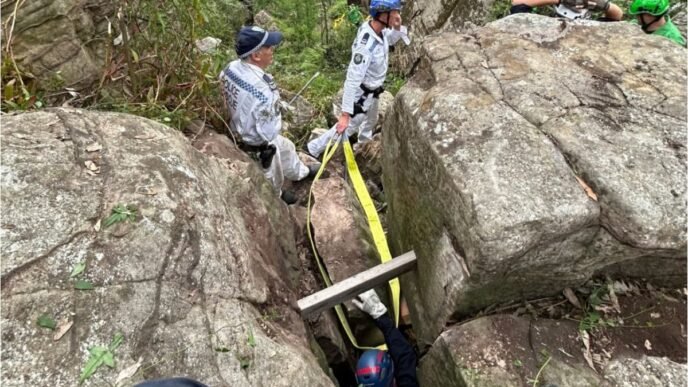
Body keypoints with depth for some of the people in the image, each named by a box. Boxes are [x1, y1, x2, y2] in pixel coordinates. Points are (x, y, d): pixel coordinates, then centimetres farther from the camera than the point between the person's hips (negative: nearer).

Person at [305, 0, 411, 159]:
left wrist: (398, 27, -12)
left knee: (371, 121, 33)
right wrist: (345, 114, -38)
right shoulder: (366, 45, -38)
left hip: (372, 92, 9)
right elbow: (352, 79, -38)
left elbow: (392, 39, 13)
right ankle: (314, 147, 25)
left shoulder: (379, 30, -12)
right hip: (362, 95, -9)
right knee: (348, 127, 9)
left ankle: (364, 144, 63)